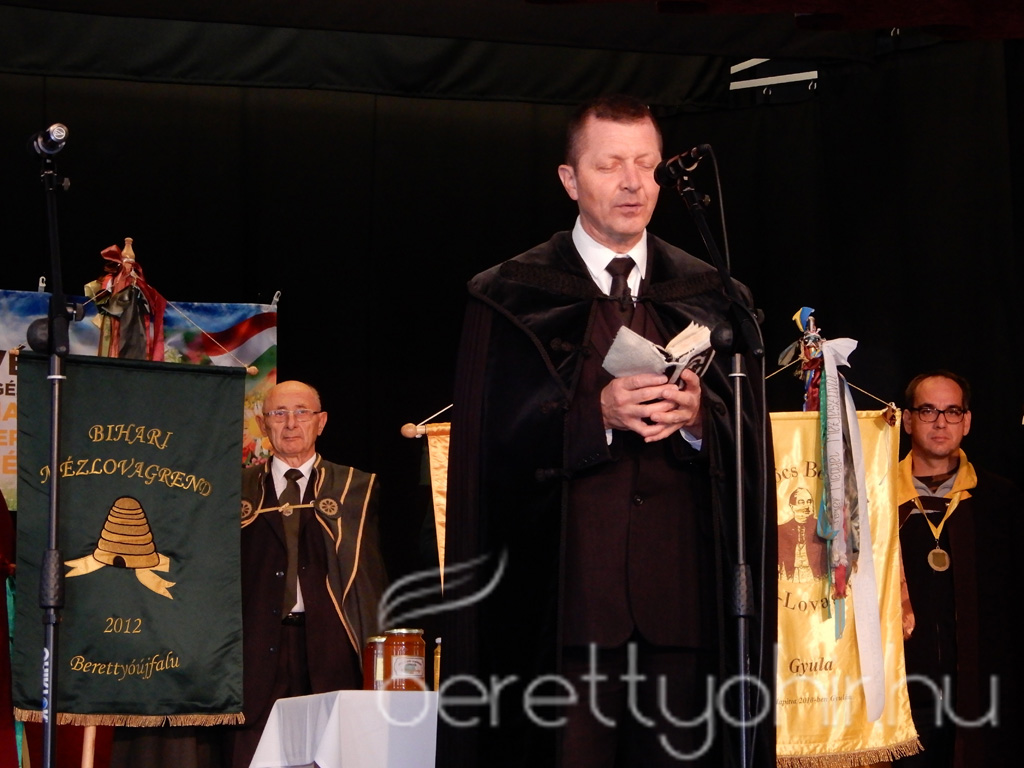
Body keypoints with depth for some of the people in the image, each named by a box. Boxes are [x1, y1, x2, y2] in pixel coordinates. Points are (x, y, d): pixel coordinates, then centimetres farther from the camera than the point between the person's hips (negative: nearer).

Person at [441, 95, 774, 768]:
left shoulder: (711, 299, 14)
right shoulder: (513, 298, 7)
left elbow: (753, 451, 10)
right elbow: (498, 450, -1)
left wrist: (698, 418, -11)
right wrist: (598, 415, -15)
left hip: (682, 602, 2)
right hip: (564, 603, -2)